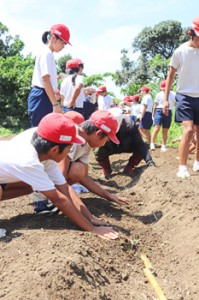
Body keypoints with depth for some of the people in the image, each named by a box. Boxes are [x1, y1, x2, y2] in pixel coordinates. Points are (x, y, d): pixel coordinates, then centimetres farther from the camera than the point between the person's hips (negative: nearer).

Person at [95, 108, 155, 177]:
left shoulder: (129, 125, -36)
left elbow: (140, 144, -38)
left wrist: (149, 161, -47)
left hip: (127, 146, 0)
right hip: (110, 148, 1)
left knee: (140, 151, -28)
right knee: (99, 153, -28)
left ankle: (128, 169, 1)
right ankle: (107, 170, 6)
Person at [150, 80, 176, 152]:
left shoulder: (173, 94, 6)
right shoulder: (159, 94, 8)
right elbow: (155, 105, 12)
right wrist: (153, 115, 10)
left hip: (168, 113, 1)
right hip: (159, 111, -1)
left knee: (165, 131, 4)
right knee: (157, 128, -15)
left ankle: (163, 146, 10)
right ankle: (152, 144, -13)